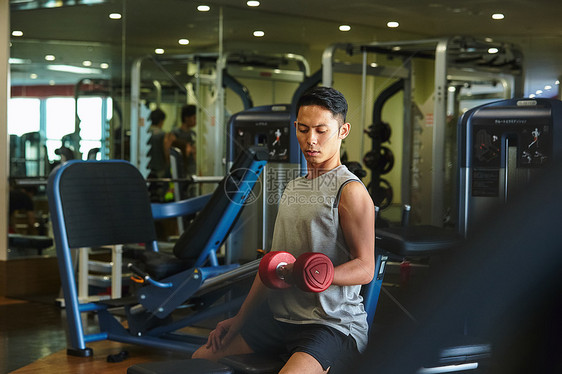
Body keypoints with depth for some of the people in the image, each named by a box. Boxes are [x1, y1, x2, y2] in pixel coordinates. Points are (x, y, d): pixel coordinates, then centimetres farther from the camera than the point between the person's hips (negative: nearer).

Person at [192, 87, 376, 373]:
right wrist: (239, 319, 18)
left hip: (333, 323, -8)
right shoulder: (293, 188, 17)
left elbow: (364, 268, -13)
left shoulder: (350, 191, -9)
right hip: (279, 316, 8)